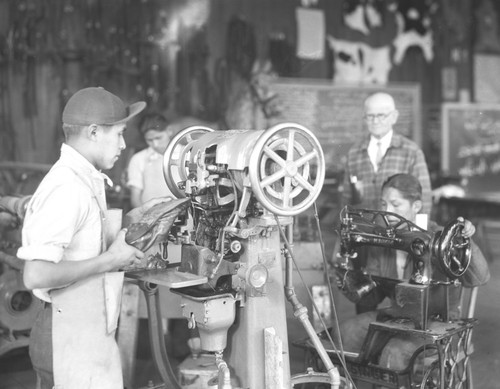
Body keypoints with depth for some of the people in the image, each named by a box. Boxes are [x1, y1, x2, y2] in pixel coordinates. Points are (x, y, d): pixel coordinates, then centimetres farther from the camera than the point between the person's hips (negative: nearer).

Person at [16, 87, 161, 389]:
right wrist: (110, 259, -19)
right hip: (71, 341, -9)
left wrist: (131, 220, 7)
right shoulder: (66, 189, -20)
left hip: (89, 335, 9)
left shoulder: (85, 179, 9)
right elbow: (36, 275, -26)